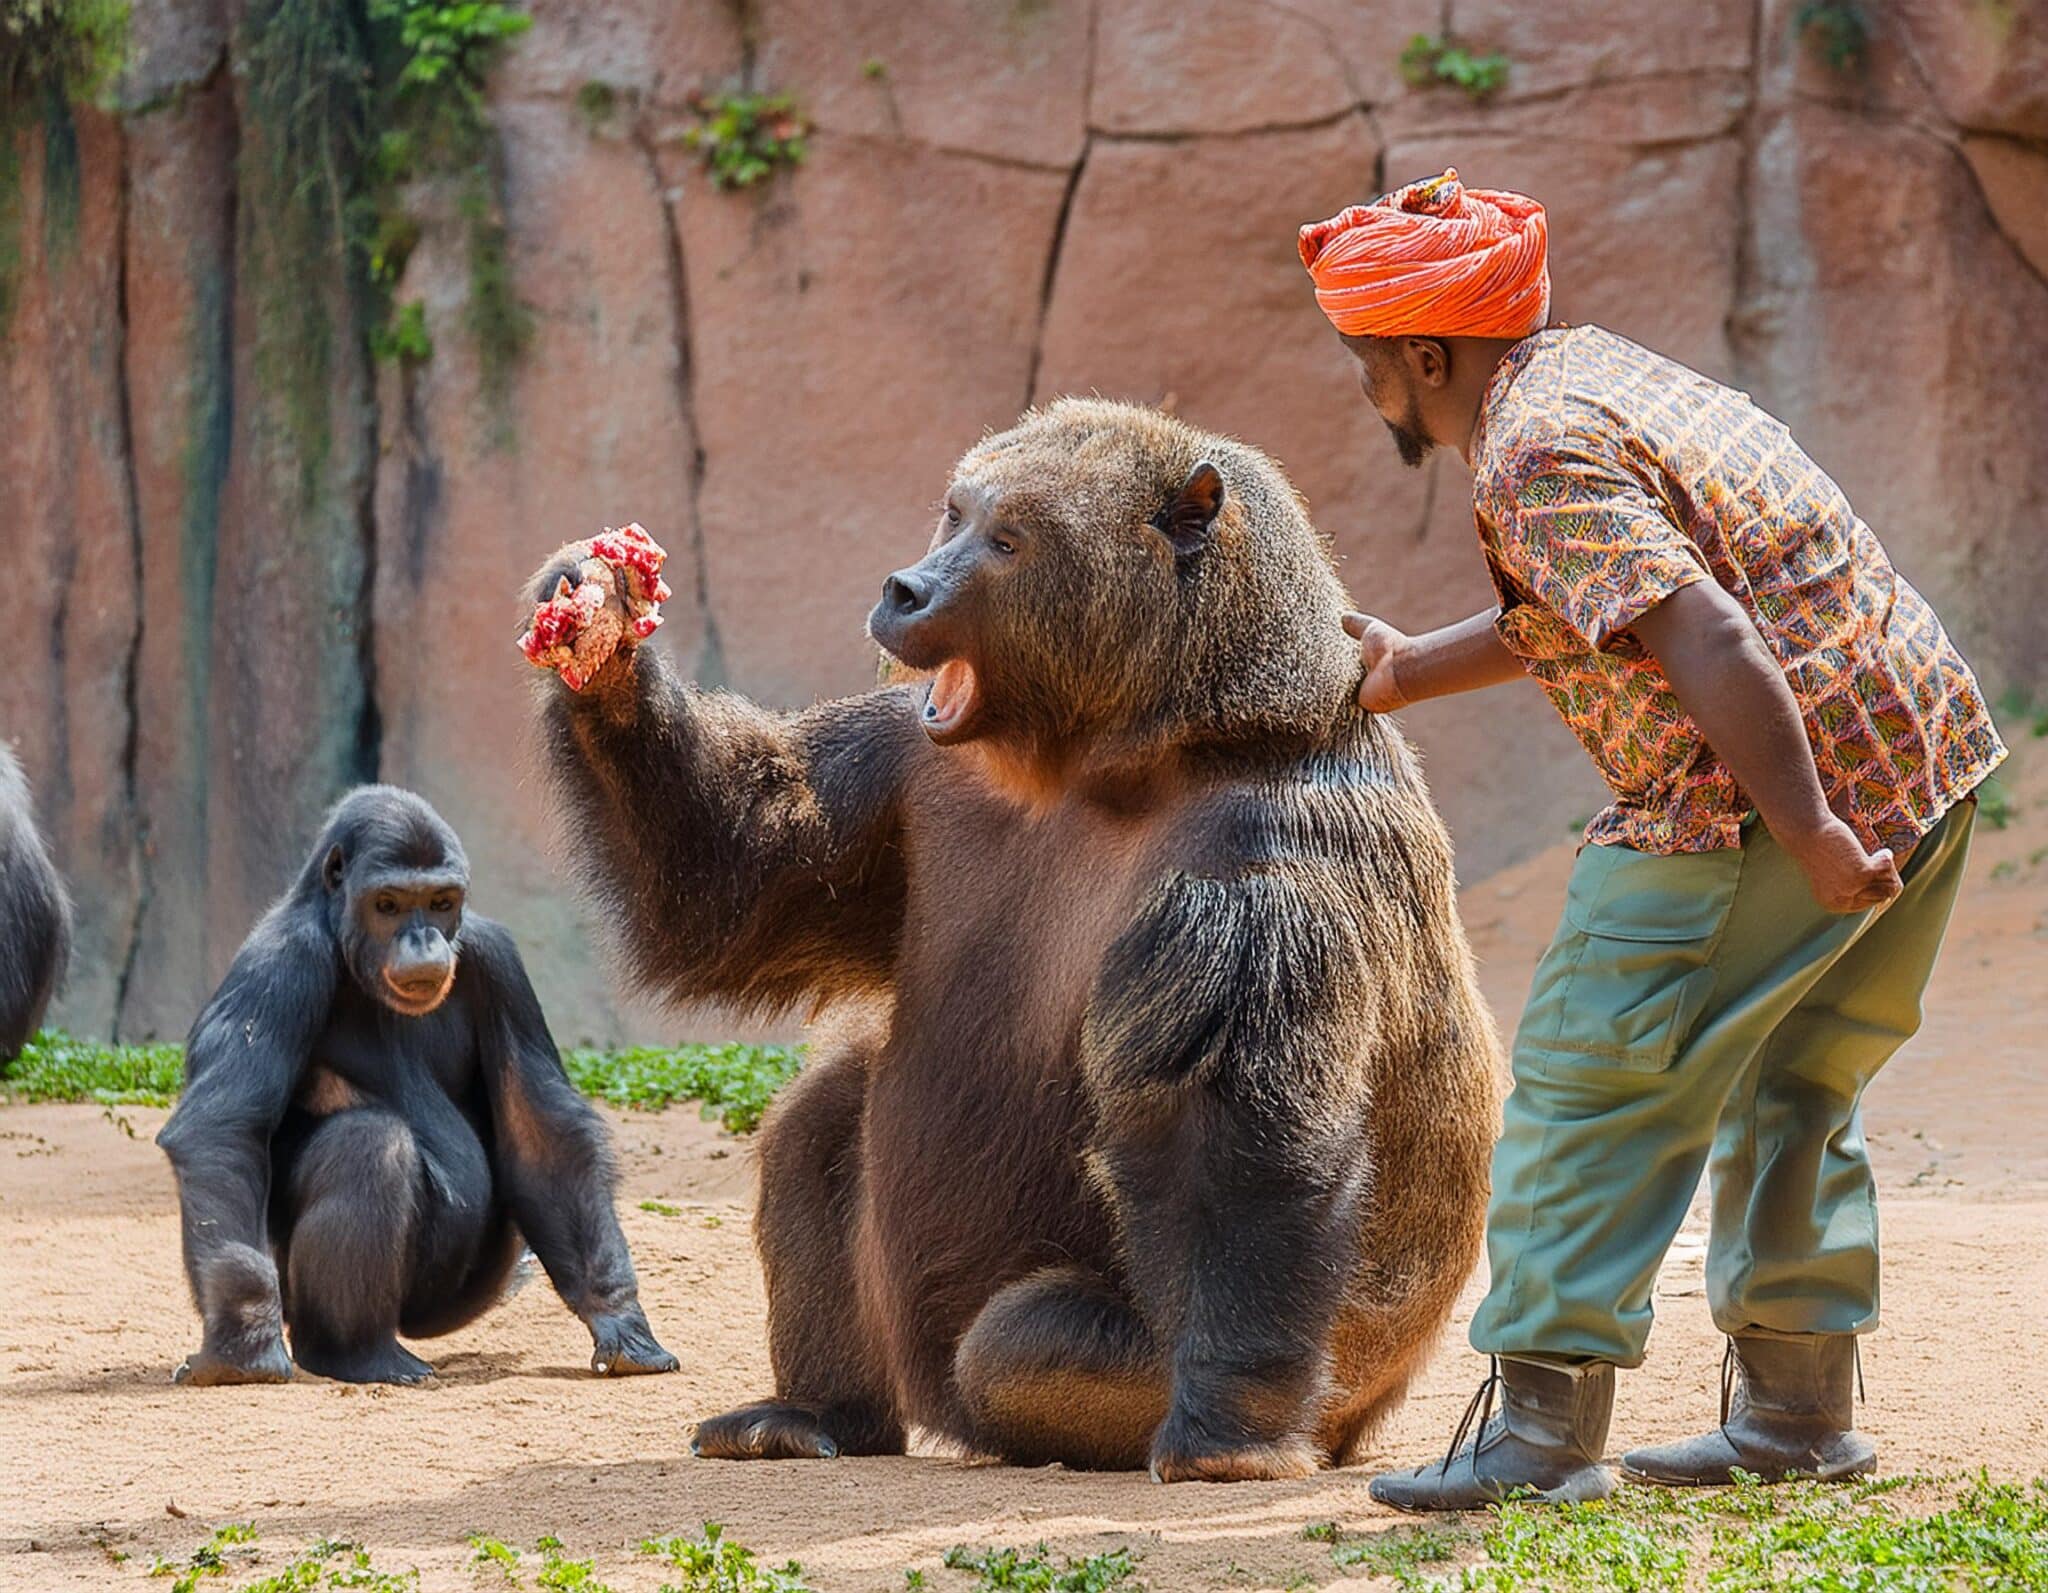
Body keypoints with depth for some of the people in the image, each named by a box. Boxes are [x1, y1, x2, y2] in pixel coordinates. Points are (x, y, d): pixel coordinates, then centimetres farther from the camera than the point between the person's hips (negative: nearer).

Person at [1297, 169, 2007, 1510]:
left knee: (1596, 1075, -3)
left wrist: (1806, 834, -27)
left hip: (1792, 773, -10)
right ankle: (1799, 1407, 26)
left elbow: (1707, 637, -26)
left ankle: (1544, 1423, -3)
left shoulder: (1536, 457, -15)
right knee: (1791, 1085, 21)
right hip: (1922, 742, 10)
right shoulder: (1592, 367, 16)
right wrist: (1409, 672, 32)